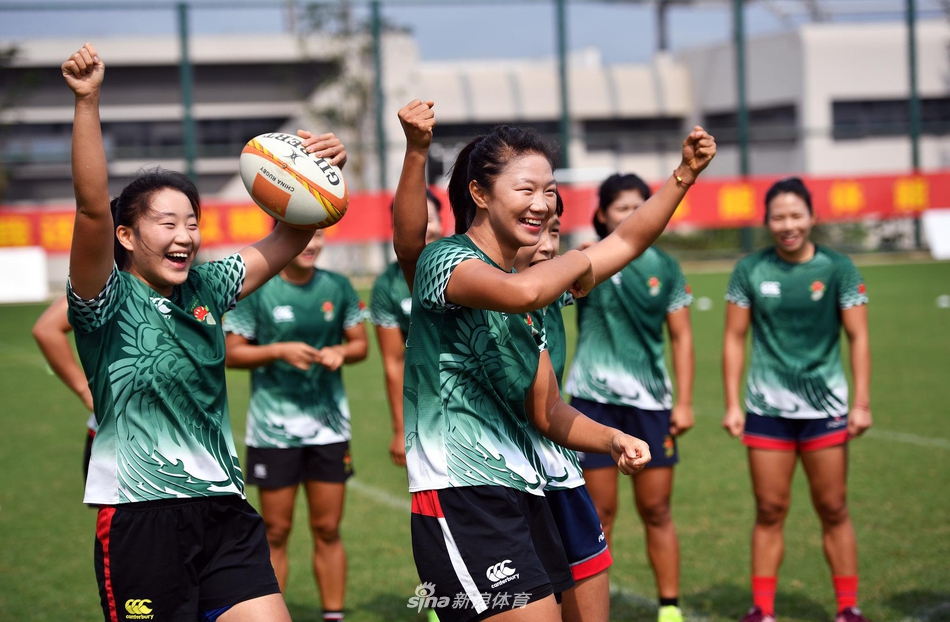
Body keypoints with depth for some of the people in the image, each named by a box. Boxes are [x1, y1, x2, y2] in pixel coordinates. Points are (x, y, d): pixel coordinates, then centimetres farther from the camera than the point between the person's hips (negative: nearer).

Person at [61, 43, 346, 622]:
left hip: (224, 511, 5)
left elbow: (289, 239, 12)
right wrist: (88, 103, -30)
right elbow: (93, 209, -21)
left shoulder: (205, 290, 10)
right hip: (140, 516, -5)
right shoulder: (110, 301, -6)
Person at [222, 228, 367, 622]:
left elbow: (360, 342, 12)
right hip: (273, 429, -3)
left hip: (329, 426, 3)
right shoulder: (254, 290, -6)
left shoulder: (338, 287, 4)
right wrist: (280, 351, -18)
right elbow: (231, 353, -5)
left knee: (328, 530, 6)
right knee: (276, 532, 2)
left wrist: (340, 352, -10)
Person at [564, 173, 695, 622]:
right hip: (594, 398, -2)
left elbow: (681, 336, 8)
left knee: (657, 511, 7)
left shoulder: (663, 267, 5)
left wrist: (684, 401, 3)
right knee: (598, 513, 1)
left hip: (650, 400, 2)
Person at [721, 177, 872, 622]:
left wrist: (862, 403, -7)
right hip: (767, 409, 1)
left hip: (825, 408, -1)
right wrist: (732, 404, 0)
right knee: (770, 510, 4)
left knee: (833, 510, 3)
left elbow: (858, 337, -2)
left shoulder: (837, 268, -3)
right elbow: (734, 338, 4)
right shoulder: (750, 270, 0)